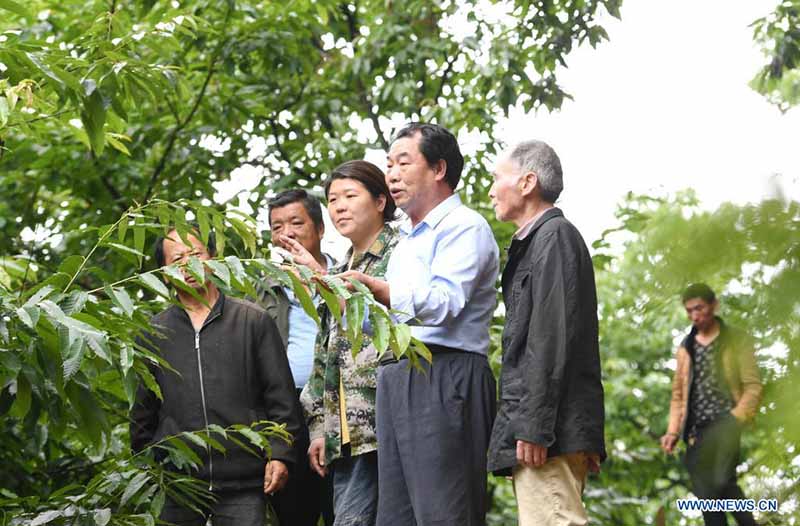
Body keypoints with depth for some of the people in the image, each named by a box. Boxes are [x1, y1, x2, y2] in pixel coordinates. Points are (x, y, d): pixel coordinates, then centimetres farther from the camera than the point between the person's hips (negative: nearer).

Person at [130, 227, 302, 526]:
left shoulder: (254, 321, 6)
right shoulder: (153, 333, 11)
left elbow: (281, 397, 4)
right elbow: (142, 411, 15)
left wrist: (280, 454, -5)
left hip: (243, 482, -1)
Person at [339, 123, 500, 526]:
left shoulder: (463, 226, -4)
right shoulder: (407, 240, 27)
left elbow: (442, 303, -19)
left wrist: (375, 288, -29)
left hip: (443, 378, -9)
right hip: (395, 382, 10)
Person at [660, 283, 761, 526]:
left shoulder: (737, 340, 5)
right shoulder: (685, 348, 18)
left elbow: (753, 386, -3)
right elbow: (678, 393, 20)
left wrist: (735, 419, -16)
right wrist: (673, 430, 7)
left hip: (725, 424, -5)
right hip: (697, 431, 5)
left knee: (719, 483, -26)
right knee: (707, 493, 0)